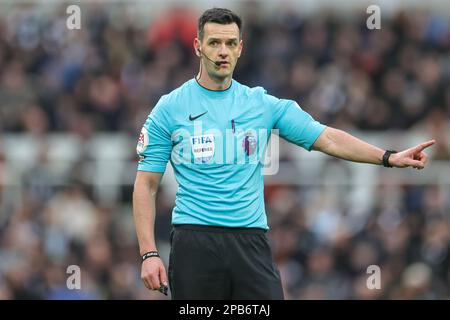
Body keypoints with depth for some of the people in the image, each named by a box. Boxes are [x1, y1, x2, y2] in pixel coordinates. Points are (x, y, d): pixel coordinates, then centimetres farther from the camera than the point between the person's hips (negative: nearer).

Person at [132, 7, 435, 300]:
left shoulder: (262, 104, 9)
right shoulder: (169, 109, 3)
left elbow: (327, 138, 6)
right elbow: (146, 185, 3)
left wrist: (389, 157, -6)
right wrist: (149, 253, -6)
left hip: (251, 242, 2)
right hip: (194, 242, -2)